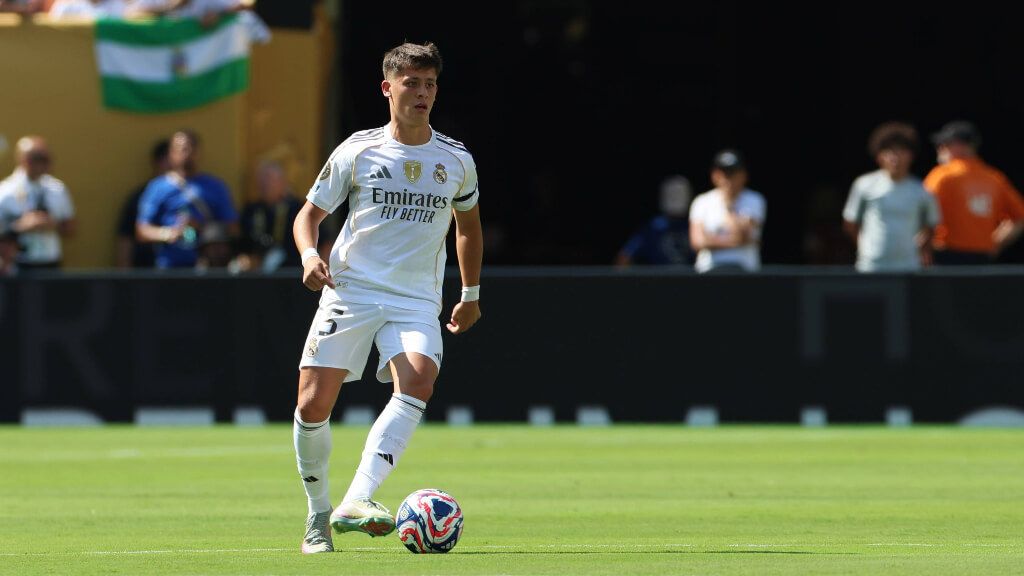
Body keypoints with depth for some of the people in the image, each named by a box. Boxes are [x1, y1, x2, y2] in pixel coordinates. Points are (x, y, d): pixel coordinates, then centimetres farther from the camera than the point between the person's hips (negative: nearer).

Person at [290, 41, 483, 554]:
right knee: (313, 404, -10)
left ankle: (356, 501, -37)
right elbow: (311, 212, 9)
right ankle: (317, 515, 12)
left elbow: (467, 223, 26)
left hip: (417, 301, 1)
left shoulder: (456, 160, 8)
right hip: (350, 292, 0)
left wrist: (471, 294, 29)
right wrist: (309, 256, -12)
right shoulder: (357, 151, 2)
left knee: (418, 381, -29)